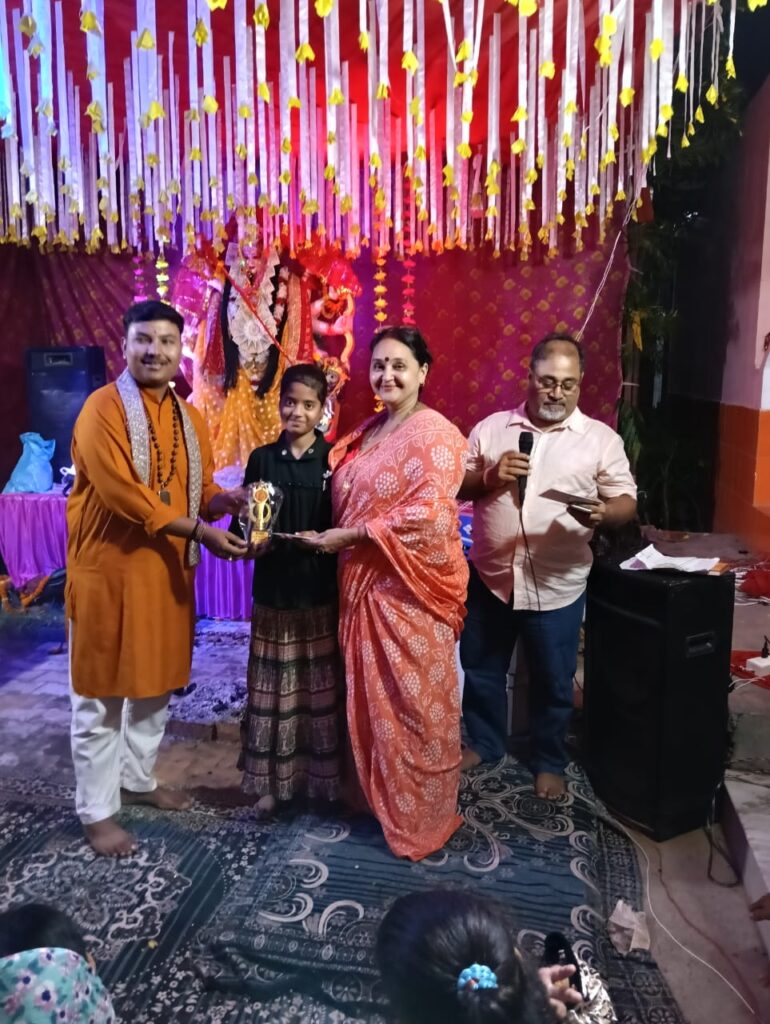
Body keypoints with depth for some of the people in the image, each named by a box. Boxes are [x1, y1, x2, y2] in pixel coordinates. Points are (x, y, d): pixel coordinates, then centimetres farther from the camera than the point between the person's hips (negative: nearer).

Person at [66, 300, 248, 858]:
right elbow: (120, 493, -22)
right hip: (111, 570, -7)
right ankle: (96, 811, 20)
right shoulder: (103, 408, -13)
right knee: (101, 694, 5)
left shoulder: (188, 417, 10)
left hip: (168, 570, 7)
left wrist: (225, 499, -10)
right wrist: (200, 531, -23)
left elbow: (199, 488, 14)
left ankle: (137, 778, 38)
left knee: (158, 684, 18)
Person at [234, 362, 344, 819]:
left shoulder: (335, 459, -2)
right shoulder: (262, 459, 4)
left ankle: (324, 777, 25)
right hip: (273, 590, 2)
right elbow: (243, 523, 7)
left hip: (321, 591, -1)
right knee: (273, 689, 8)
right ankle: (272, 781, 24)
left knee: (321, 688, 7)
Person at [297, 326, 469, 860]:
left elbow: (428, 514, -23)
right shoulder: (368, 431, 12)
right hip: (365, 583, 8)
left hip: (411, 589, -8)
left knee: (412, 702, 5)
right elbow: (348, 499, 21)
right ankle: (377, 795, 36)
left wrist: (348, 536, -20)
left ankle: (420, 817, 24)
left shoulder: (434, 434, -13)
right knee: (371, 698, 17)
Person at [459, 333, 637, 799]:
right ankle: (484, 742, 41)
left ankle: (550, 761, 37)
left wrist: (603, 512, -25)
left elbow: (627, 501, -3)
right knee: (481, 670, 17)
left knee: (553, 682, 14)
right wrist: (489, 477, -16)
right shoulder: (492, 427, 2)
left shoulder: (602, 438, -3)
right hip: (489, 577, 2)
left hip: (556, 585, -1)